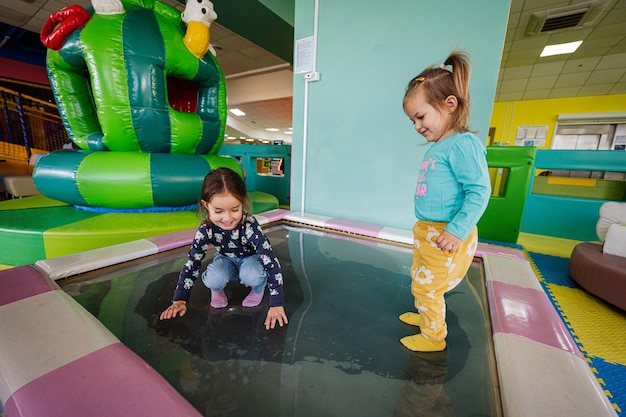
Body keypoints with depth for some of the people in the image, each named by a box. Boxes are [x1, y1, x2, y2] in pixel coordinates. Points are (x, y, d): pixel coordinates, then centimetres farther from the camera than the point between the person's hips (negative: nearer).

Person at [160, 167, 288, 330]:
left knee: (252, 276, -34)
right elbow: (191, 264, -15)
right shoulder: (205, 230, -28)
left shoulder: (250, 226, -38)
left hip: (251, 258, -2)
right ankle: (218, 290, 8)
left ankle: (258, 289, 2)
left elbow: (272, 264, -37)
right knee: (213, 280, -29)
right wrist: (180, 300, -12)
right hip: (226, 259, 2)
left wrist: (276, 304, -37)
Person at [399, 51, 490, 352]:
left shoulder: (462, 144, -18)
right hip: (426, 232, 9)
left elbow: (479, 191, -21)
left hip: (446, 238, -9)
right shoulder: (436, 147, 9)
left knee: (426, 286, 5)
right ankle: (425, 315, 47)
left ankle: (434, 337, 28)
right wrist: (425, 230, 18)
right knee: (419, 278, 24)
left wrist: (457, 231, -24)